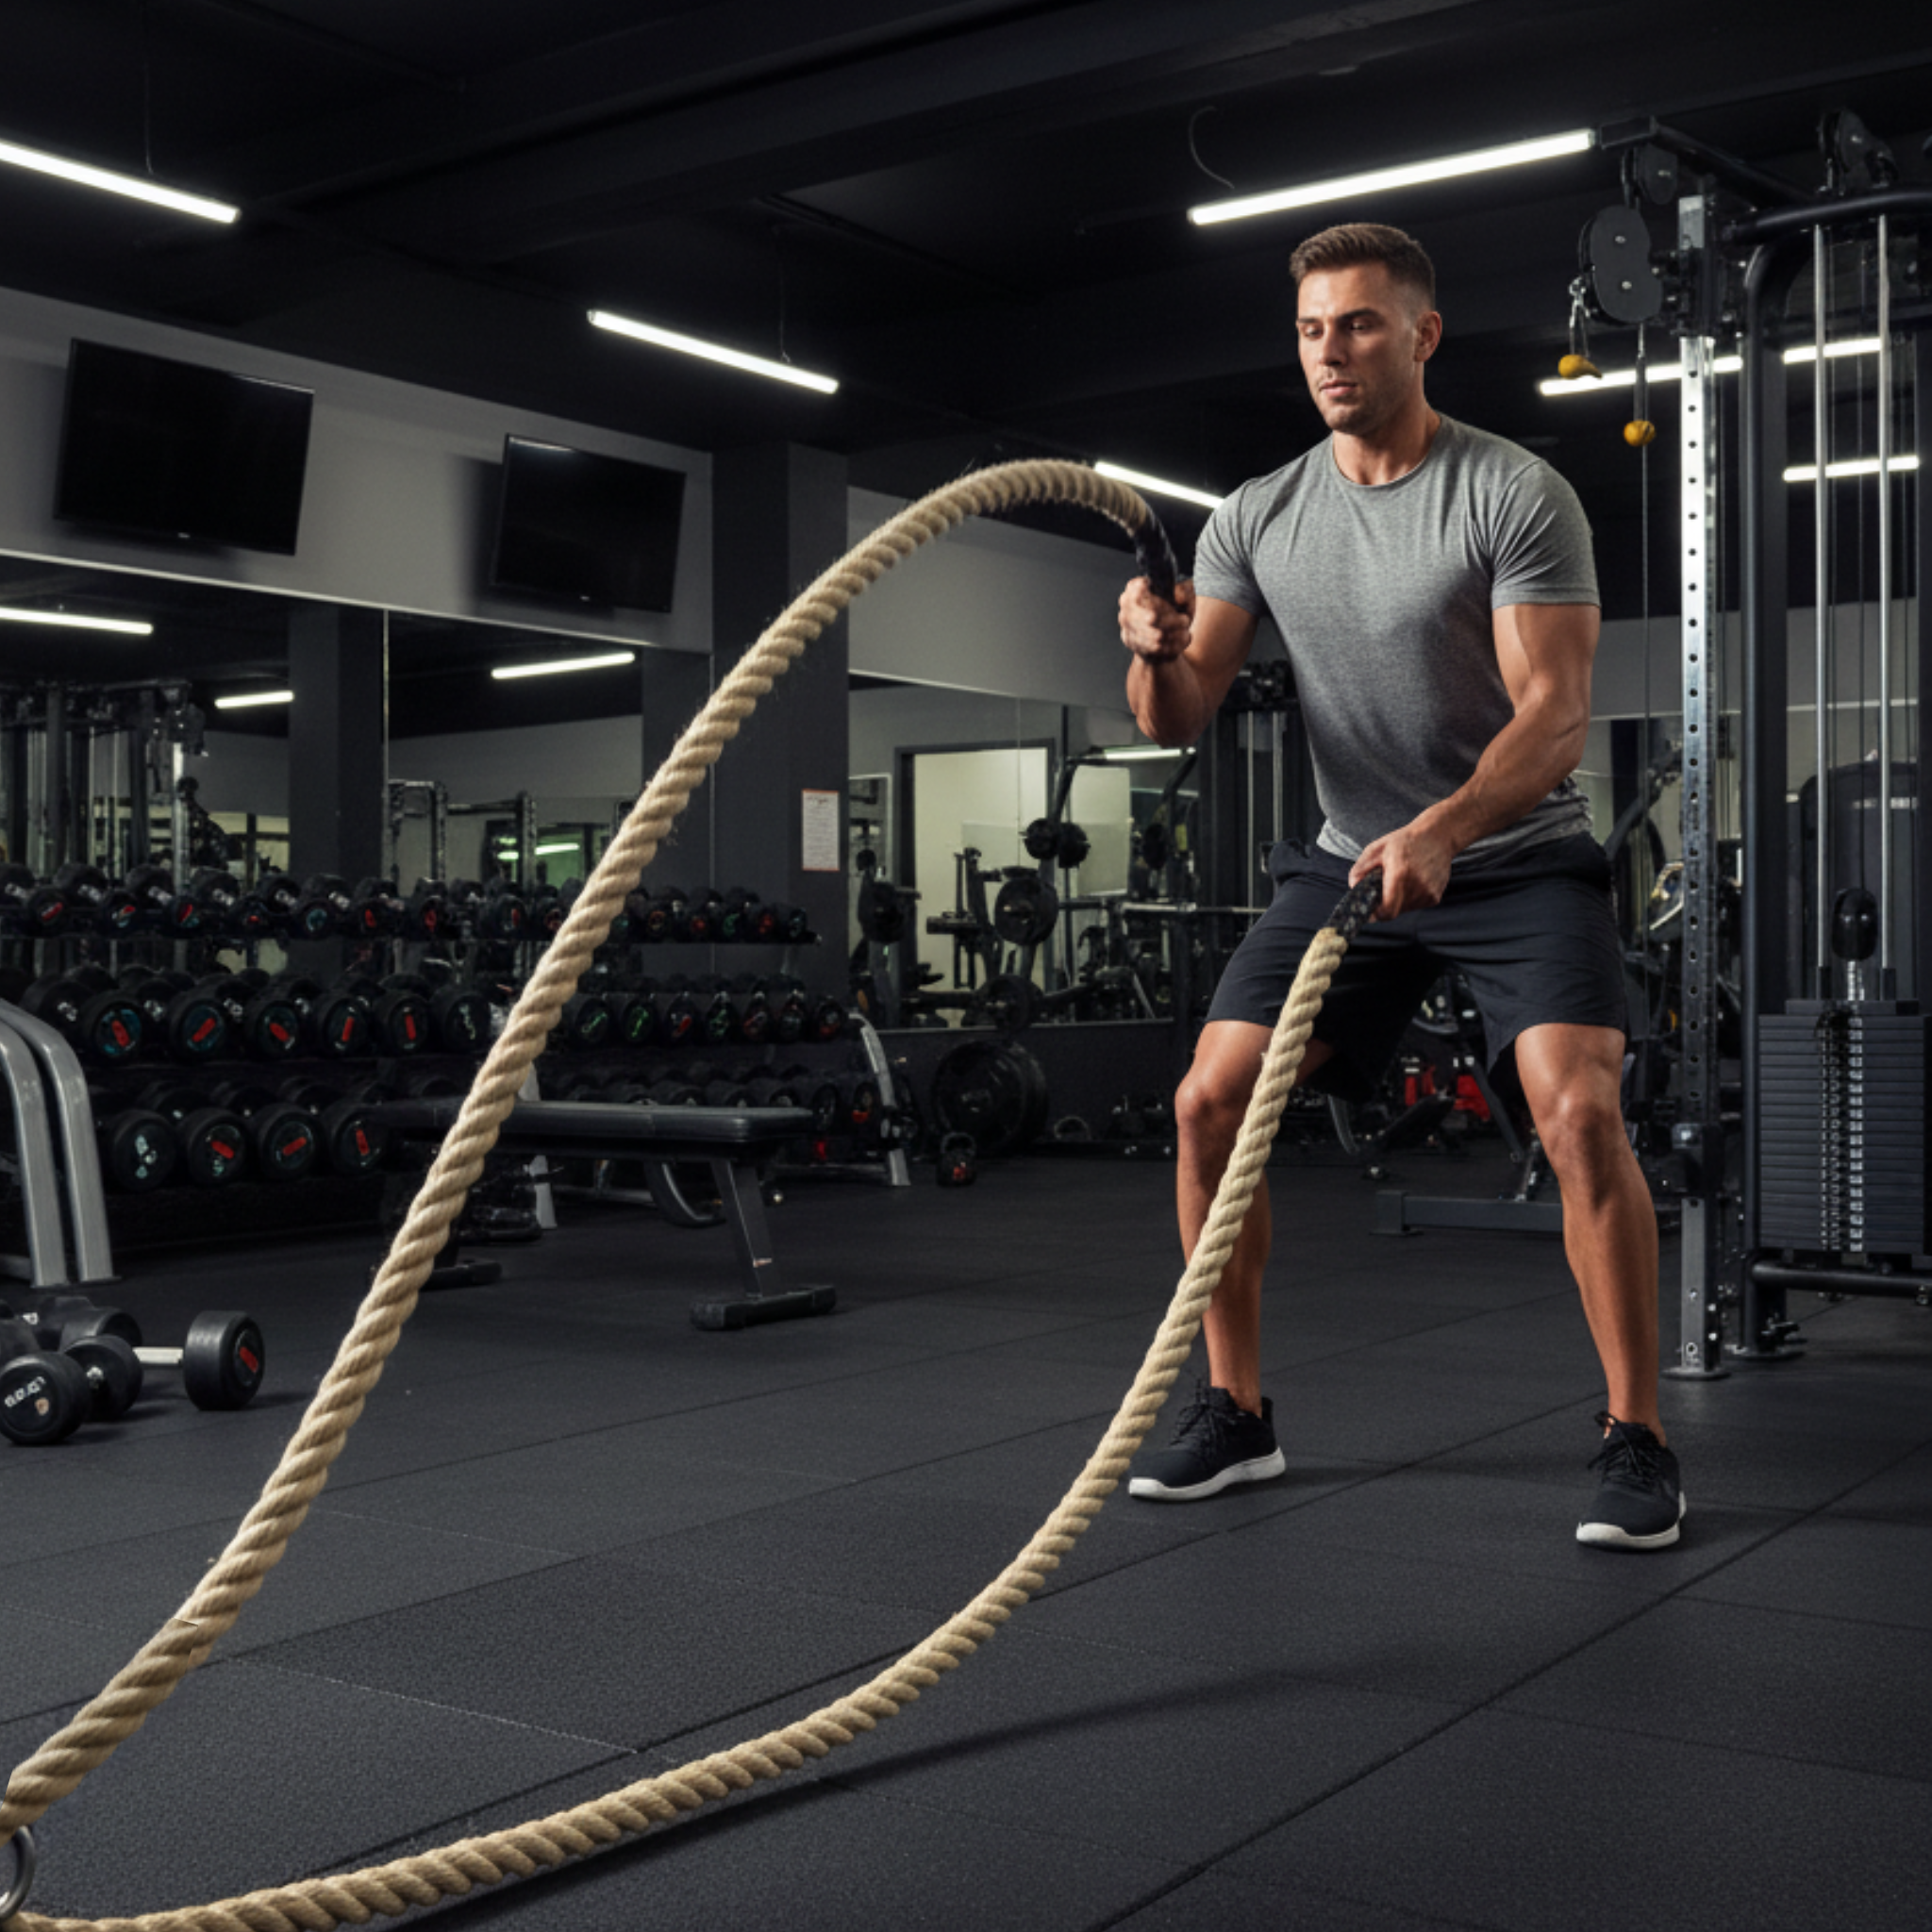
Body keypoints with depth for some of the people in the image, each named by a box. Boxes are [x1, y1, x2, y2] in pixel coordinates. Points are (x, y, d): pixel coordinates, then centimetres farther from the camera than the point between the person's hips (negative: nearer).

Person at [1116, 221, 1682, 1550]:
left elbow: (1555, 714, -22)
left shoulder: (1518, 496, -13)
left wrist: (1444, 832, -39)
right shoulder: (1259, 518, 2)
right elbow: (1180, 720, -2)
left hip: (1518, 861, -4)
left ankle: (1636, 1440, -7)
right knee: (1212, 1102, -6)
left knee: (1580, 1111, -23)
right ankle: (1237, 1412, 10)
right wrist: (1154, 647, -26)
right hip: (1352, 858, 5)